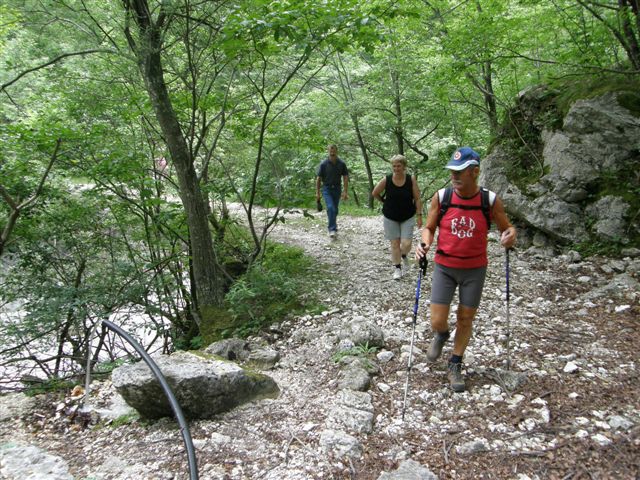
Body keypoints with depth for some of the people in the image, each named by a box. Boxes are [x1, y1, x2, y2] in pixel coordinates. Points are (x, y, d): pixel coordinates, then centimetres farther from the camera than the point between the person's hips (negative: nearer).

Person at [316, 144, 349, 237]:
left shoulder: (341, 164, -2)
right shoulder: (323, 164, -8)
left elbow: (345, 178, 2)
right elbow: (318, 178, -3)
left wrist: (345, 191, -4)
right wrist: (317, 192, -5)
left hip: (337, 189, 3)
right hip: (327, 189, -2)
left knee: (335, 209, 10)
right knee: (330, 208, -16)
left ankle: (333, 227, 26)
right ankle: (332, 229, -17)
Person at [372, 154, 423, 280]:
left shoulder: (411, 180, -10)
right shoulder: (386, 180, -10)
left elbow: (417, 199, -6)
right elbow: (375, 193, 5)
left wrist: (419, 215, -8)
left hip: (408, 217, 0)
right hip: (390, 217, 0)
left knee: (406, 243, -5)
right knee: (395, 243, 5)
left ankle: (404, 255, 30)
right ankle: (397, 268, 21)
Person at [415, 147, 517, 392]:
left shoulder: (491, 201, -10)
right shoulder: (440, 198, -9)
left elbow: (507, 227, 3)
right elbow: (429, 228, 2)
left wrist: (510, 235, -21)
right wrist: (425, 243, -19)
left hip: (475, 270, 0)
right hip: (444, 267, 0)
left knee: (465, 320, 10)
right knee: (437, 322, -2)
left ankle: (455, 365, 32)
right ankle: (441, 335, 37)